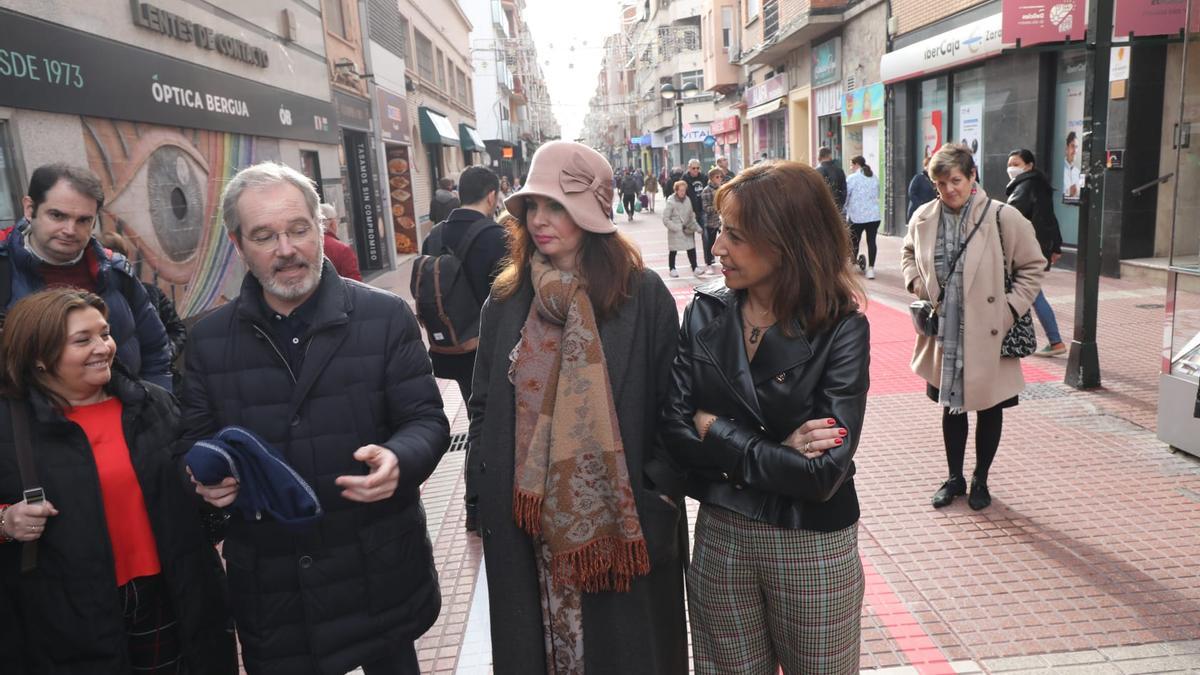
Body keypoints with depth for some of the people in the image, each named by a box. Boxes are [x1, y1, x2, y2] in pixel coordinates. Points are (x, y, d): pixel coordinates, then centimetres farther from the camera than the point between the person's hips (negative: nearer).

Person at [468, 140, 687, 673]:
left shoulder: (643, 295, -7)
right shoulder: (507, 299, 4)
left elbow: (672, 405, -5)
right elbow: (484, 403, 9)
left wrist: (659, 493, -9)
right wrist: (483, 485, 4)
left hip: (620, 515, -3)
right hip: (527, 515, 3)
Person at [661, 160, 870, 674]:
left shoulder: (840, 329, -15)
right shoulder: (706, 312, -5)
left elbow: (824, 471, -22)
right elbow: (674, 431, -10)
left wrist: (717, 432, -15)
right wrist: (774, 451, -19)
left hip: (812, 548, -3)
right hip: (719, 535, 3)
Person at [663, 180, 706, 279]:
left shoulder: (687, 200, 0)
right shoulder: (670, 202, -16)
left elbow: (691, 215, 13)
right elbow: (666, 220, -16)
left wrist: (694, 225, 1)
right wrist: (679, 228, -19)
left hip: (687, 231, 4)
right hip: (675, 232, -4)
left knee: (691, 249, 1)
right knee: (673, 251, 10)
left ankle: (694, 268, 10)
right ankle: (672, 269, 26)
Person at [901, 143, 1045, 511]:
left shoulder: (1003, 217, -12)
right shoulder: (924, 218, -2)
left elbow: (1033, 266, -3)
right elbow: (909, 253, 19)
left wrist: (1011, 309, -10)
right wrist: (916, 284, 2)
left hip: (987, 336, -3)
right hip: (944, 335, 3)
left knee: (988, 409, 12)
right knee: (951, 406, 16)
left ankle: (980, 480, 32)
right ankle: (954, 477, 33)